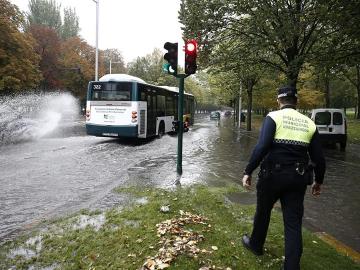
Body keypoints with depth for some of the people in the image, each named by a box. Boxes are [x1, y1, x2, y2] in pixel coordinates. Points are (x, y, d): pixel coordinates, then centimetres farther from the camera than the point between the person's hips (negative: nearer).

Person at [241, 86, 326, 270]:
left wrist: (248, 171, -14)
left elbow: (261, 147, -19)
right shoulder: (309, 123, 8)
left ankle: (256, 245, 41)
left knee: (263, 212, 19)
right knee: (293, 223, 10)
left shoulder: (273, 117, -5)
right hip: (298, 178, 3)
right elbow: (318, 157, 8)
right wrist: (318, 181, 20)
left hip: (273, 174, -3)